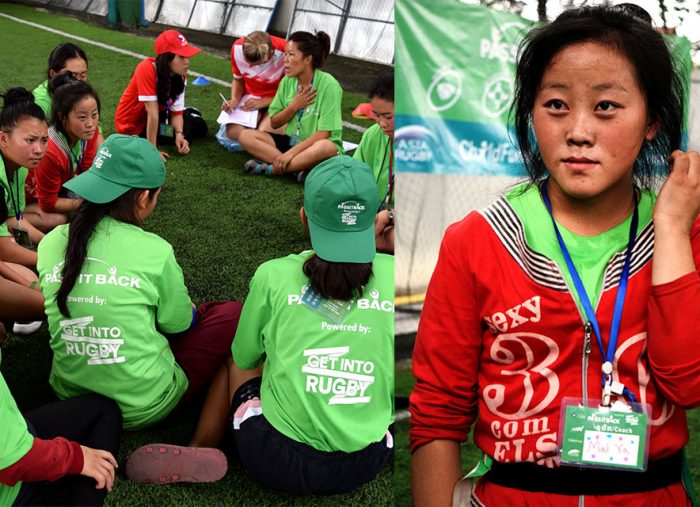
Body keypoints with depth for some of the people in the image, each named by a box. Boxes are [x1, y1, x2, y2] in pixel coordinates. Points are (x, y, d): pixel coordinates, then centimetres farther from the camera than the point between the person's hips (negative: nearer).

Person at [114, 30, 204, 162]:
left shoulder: (180, 75, -14)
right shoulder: (147, 69, -35)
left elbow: (176, 112, -12)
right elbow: (152, 112, -38)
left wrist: (179, 135, -32)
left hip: (158, 115, 6)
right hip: (132, 123, -6)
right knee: (188, 131, -14)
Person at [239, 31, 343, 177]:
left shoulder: (329, 85, -15)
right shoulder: (287, 81, 1)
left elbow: (323, 133, -20)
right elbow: (274, 123, 6)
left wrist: (290, 153, -25)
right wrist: (294, 106, -11)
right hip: (291, 141, 5)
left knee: (326, 147, -40)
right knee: (245, 136, -13)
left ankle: (270, 168, -26)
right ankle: (296, 167, -25)